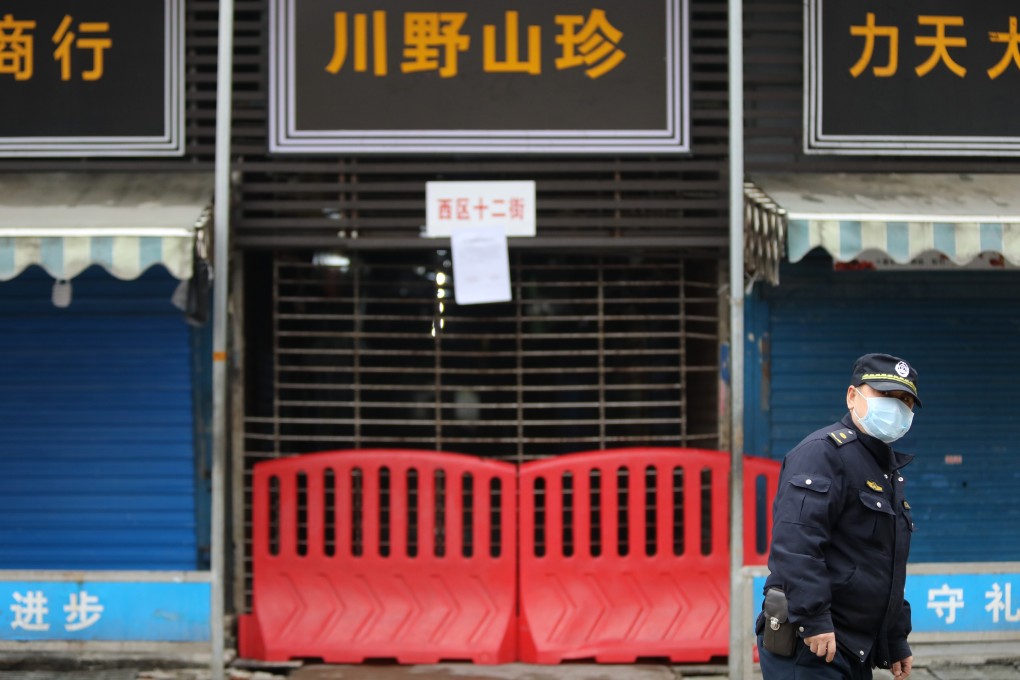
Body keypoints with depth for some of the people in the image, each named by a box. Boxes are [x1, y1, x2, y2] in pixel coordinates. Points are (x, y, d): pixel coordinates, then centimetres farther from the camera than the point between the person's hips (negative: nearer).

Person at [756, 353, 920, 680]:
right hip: (808, 644, -10)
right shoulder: (823, 451, -11)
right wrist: (814, 619, -29)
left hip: (854, 652, 10)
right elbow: (796, 540, -24)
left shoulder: (888, 470, 22)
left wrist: (897, 641, 28)